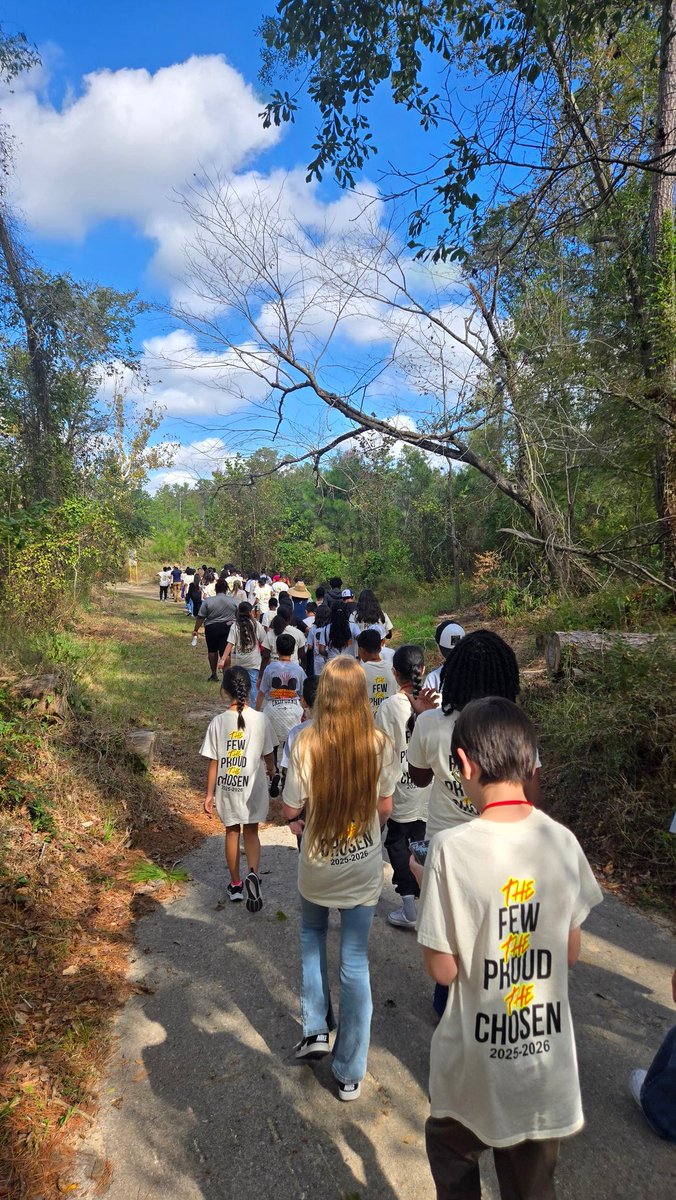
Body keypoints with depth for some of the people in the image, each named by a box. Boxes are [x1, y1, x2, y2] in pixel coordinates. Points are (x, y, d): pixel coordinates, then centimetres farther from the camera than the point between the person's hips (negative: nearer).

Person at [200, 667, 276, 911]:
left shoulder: (218, 722, -13)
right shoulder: (260, 719, -13)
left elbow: (213, 762, -8)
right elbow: (267, 754, 0)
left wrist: (209, 794, 3)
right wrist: (271, 769, 23)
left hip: (226, 786, 0)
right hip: (252, 785, 0)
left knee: (232, 832, 18)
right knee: (251, 832, 16)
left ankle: (236, 885, 30)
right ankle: (253, 873, -9)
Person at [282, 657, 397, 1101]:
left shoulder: (306, 743, -20)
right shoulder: (380, 744, -15)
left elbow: (291, 809, -11)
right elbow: (385, 807, -4)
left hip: (317, 865, 0)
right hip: (365, 868, 1)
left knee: (312, 935, 30)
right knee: (355, 964, 13)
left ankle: (316, 1029, 31)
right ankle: (350, 1073, 27)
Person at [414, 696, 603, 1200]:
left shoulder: (452, 848, -26)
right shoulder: (563, 841, -12)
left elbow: (443, 970, -16)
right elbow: (572, 952, 0)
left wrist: (425, 885, -5)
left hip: (478, 1061, -3)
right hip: (548, 1056, 4)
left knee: (452, 1156, 27)